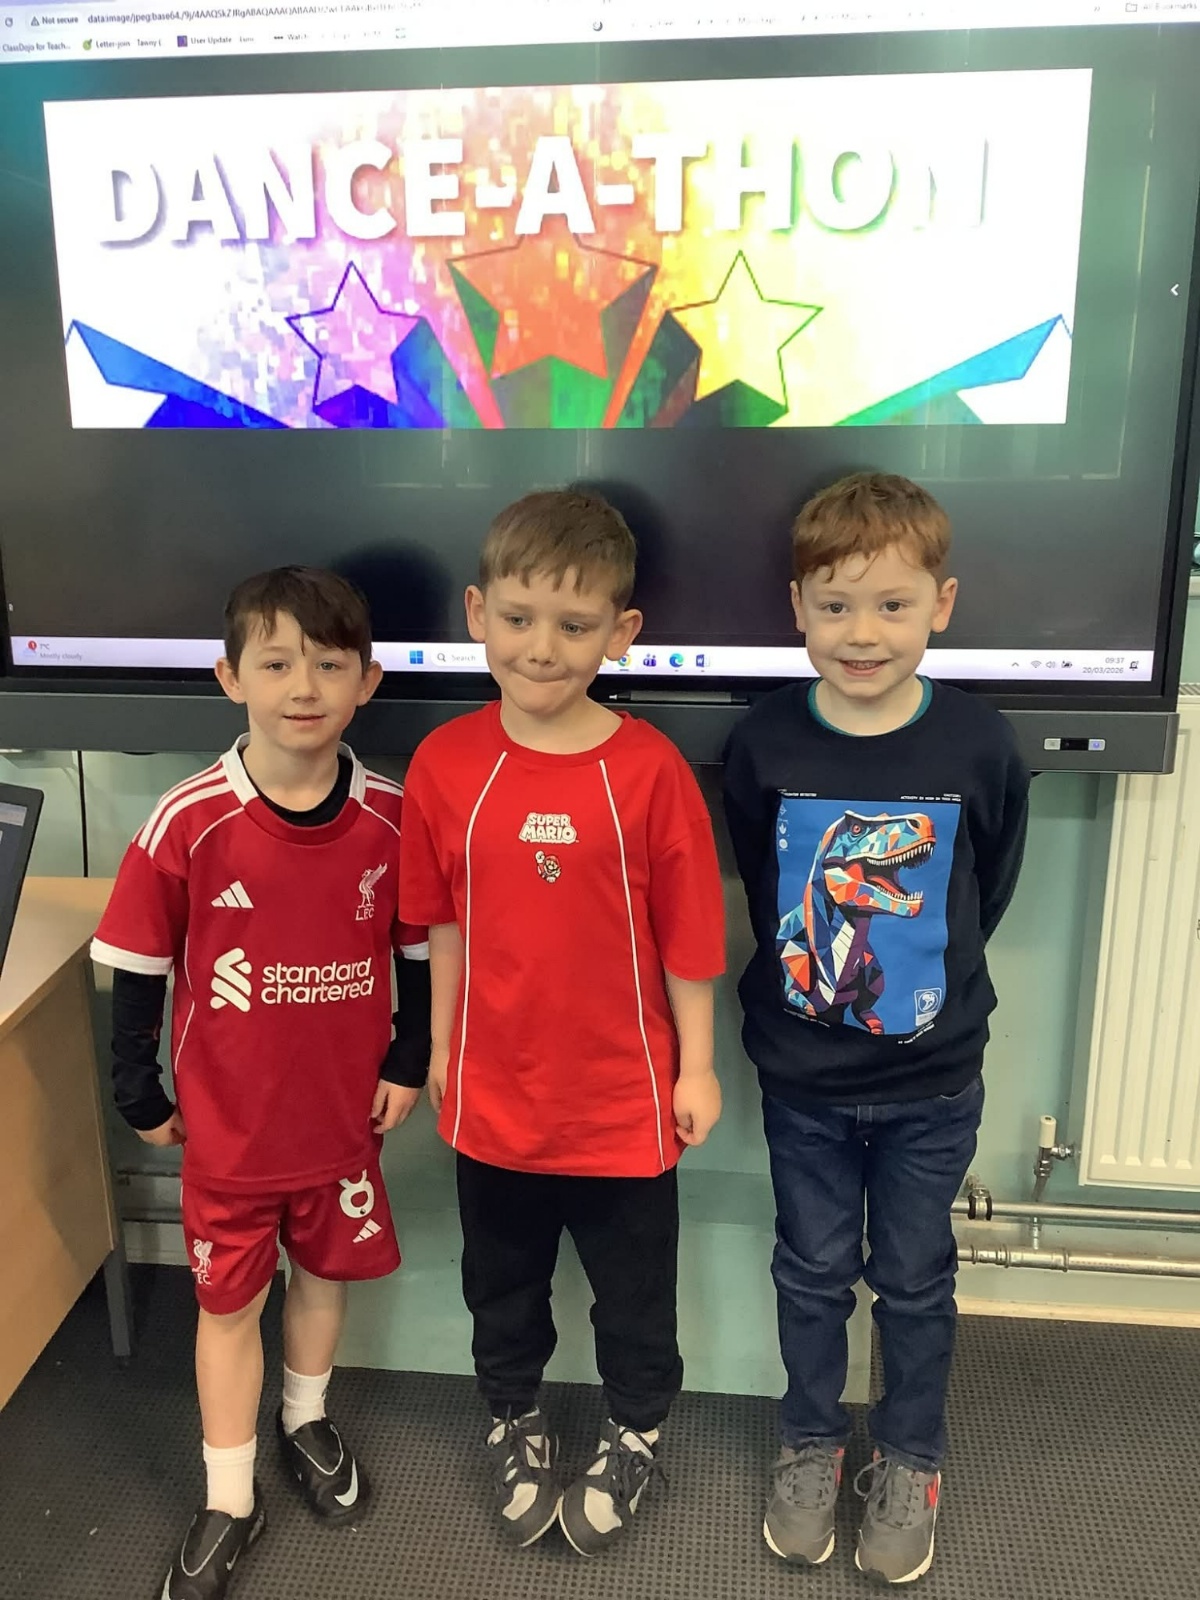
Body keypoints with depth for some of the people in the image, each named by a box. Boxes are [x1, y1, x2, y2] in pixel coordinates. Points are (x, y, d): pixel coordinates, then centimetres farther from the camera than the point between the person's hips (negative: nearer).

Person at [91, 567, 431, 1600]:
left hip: (345, 1111, 2)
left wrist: (409, 1061, -3)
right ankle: (230, 1504, 35)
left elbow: (418, 950, 0)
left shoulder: (389, 816, -12)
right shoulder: (188, 821, -19)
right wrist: (140, 1095, -2)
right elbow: (138, 968, -8)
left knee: (327, 1270, 21)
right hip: (229, 1119, -2)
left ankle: (305, 1421, 50)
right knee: (229, 1300, 14)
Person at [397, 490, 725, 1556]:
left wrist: (695, 1067, -4)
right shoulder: (445, 762, -10)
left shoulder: (648, 770, -18)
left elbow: (687, 937, -10)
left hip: (622, 1096, -2)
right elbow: (446, 922, 1)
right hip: (494, 1092, 3)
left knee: (634, 1290, 20)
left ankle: (636, 1433, 47)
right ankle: (515, 1419, 51)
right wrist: (442, 1046, 8)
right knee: (502, 1285, 25)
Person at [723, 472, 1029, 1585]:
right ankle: (810, 1444, 41)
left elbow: (987, 897, 1)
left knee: (915, 1280, 17)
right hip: (801, 1076, 1)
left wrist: (926, 984, 6)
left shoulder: (980, 748, -13)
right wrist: (810, 984, 3)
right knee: (813, 1270, 18)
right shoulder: (762, 745, -12)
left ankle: (910, 1461, 41)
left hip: (931, 1082, 0)